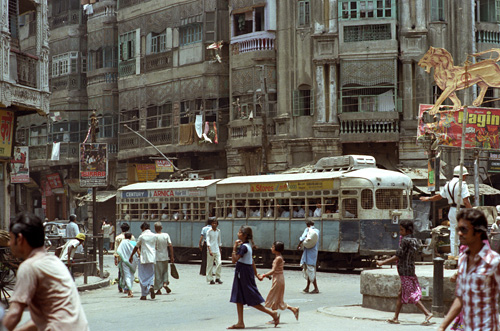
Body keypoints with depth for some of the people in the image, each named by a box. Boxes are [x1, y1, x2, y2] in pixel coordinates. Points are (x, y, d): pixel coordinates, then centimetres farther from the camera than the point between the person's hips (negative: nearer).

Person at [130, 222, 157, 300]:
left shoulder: (142, 236, -4)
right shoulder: (154, 236, 5)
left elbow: (136, 247, 3)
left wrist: (131, 256, 15)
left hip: (144, 259, -3)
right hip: (152, 258, 3)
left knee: (143, 277, 3)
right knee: (151, 275, 13)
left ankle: (144, 295, 3)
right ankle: (151, 286, -17)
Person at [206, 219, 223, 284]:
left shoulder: (218, 231, 9)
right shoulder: (209, 231, -6)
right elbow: (208, 241, -12)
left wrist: (220, 249, 19)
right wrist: (209, 250, -22)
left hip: (217, 250, 4)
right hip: (211, 250, -4)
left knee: (219, 263, -8)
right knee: (210, 265, 0)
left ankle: (217, 278, 4)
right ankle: (210, 279, 8)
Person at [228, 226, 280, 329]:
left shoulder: (243, 247, -18)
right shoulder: (248, 245, 11)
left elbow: (234, 259, -24)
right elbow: (252, 261, 18)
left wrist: (235, 247, -20)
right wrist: (256, 273, 23)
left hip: (244, 274, -10)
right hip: (241, 274, 10)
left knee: (252, 300, -3)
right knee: (238, 298, 9)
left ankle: (272, 313, 2)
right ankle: (240, 322, 10)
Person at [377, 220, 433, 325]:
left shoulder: (405, 240, -15)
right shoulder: (414, 240, 10)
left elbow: (397, 256, -14)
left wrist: (383, 262, -9)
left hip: (405, 271, -9)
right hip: (411, 270, 9)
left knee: (412, 295, -7)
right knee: (401, 294, 13)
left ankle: (427, 313, -11)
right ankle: (395, 318, 18)